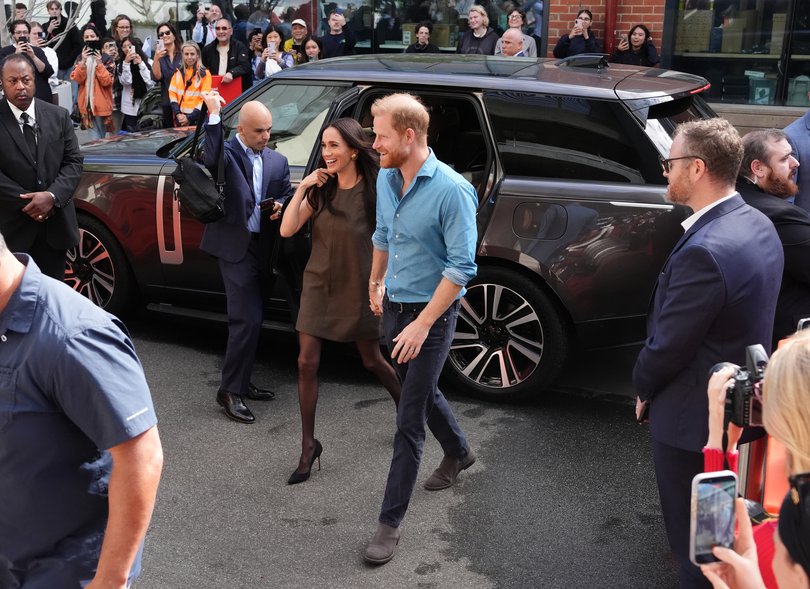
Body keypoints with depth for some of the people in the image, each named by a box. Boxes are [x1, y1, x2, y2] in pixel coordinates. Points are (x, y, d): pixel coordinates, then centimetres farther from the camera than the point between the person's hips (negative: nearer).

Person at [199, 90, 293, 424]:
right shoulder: (227, 153, -7)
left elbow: (286, 195, 19)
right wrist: (214, 116, -28)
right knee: (246, 320, -11)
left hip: (262, 246, 6)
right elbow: (211, 162, -29)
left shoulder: (277, 162, 10)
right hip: (236, 246, -6)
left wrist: (279, 205, -4)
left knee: (250, 320, 14)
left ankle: (241, 383, 27)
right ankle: (230, 391, 0)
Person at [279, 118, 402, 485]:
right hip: (319, 283, 3)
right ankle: (308, 445, 9)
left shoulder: (373, 191, -13)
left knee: (372, 361, 12)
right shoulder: (321, 190, -2)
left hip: (357, 286, -3)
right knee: (307, 363, -2)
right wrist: (302, 189, -17)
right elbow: (287, 230, -10)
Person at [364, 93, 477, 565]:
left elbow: (462, 267, -22)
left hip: (432, 314, -7)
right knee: (422, 391, 25)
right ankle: (459, 452, 52)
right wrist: (375, 284, 25)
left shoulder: (452, 190, -22)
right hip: (394, 307, 7)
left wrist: (423, 324, -24)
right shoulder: (386, 179, 1)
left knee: (409, 420, -4)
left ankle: (391, 522, 7)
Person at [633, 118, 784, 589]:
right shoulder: (758, 225, -2)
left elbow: (667, 345, -24)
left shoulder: (704, 251, -32)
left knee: (693, 536, 12)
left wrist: (643, 386, -2)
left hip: (695, 414, -9)